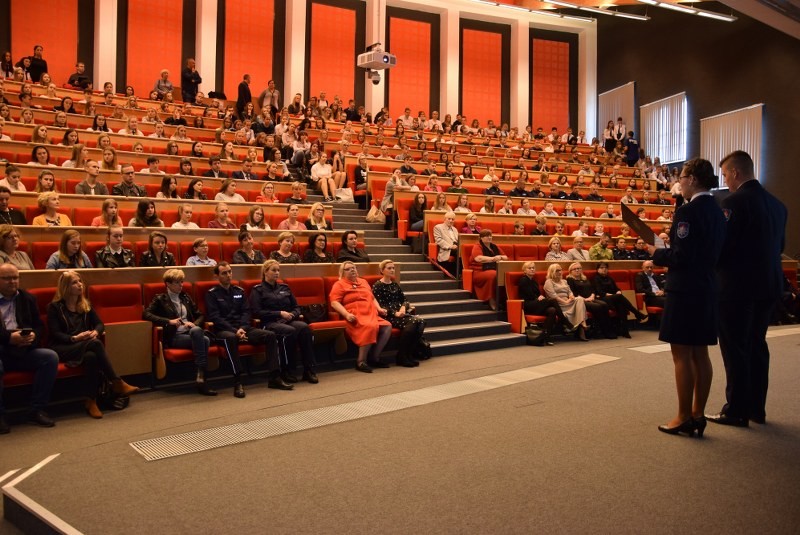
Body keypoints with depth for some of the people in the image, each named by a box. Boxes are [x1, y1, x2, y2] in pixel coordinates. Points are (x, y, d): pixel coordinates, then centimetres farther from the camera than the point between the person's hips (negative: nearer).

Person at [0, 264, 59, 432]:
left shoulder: (27, 298, 16)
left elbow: (39, 325, 15)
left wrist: (34, 335, -8)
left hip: (22, 351, 4)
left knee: (51, 357, -21)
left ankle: (37, 410, -13)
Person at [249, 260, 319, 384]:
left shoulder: (284, 288, 23)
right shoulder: (258, 290, 8)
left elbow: (296, 307, 23)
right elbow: (257, 312, -4)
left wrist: (292, 314, -1)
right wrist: (280, 313, -11)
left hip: (288, 320, 4)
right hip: (270, 322, -4)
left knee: (305, 328, -30)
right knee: (290, 331, -37)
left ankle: (309, 370, -31)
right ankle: (287, 371, -25)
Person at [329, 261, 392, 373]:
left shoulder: (363, 282, 28)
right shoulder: (339, 285, 7)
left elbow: (372, 298, 33)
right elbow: (334, 303, -5)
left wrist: (379, 308, 14)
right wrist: (346, 314, -19)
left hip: (371, 316, 7)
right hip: (355, 318, -7)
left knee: (387, 326, -19)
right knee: (370, 327, -36)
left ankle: (375, 358, -11)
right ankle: (361, 361, -27)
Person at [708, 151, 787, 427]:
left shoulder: (735, 202, -16)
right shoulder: (776, 204, 9)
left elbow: (722, 244, -19)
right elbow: (779, 245, 15)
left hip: (738, 285, -8)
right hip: (769, 284, 8)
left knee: (735, 348, 1)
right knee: (757, 345, 16)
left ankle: (736, 410, 8)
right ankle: (756, 407, 25)